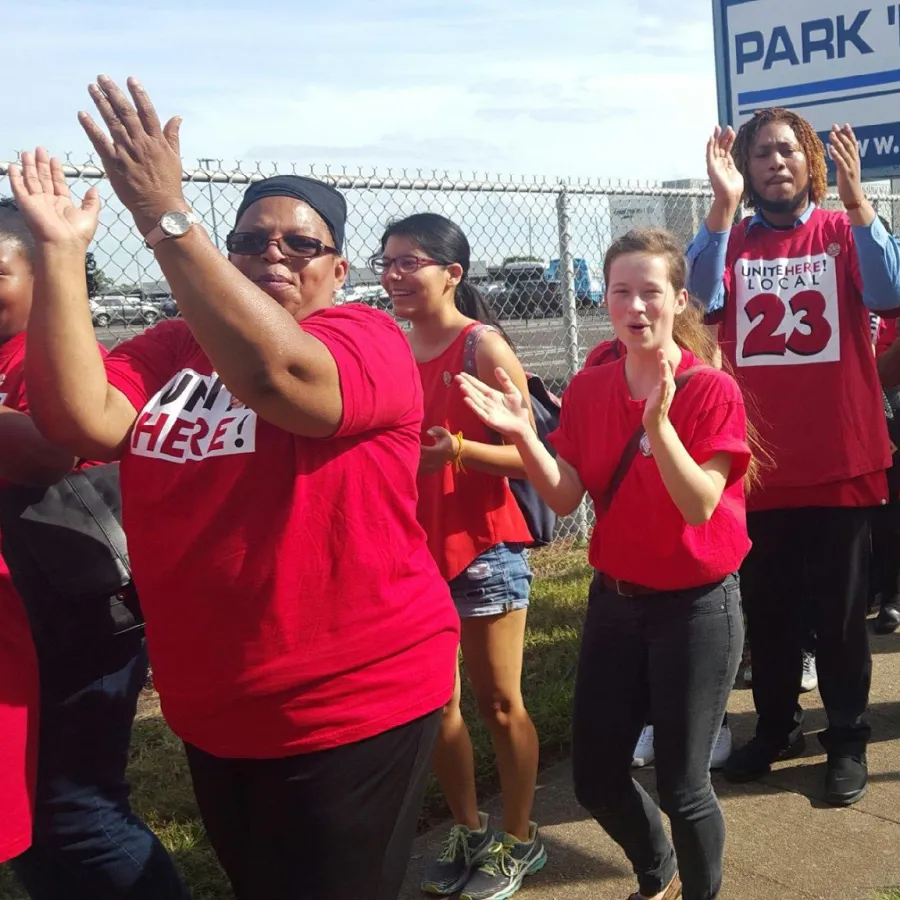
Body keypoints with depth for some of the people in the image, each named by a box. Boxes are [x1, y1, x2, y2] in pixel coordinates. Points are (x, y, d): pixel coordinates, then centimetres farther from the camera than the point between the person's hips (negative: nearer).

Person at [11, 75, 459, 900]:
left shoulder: (370, 339, -12)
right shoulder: (171, 349, 2)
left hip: (355, 705, -5)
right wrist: (60, 250, -18)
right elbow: (81, 419, -15)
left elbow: (276, 373, -33)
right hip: (211, 713, 6)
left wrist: (166, 216, -35)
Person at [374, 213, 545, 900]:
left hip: (485, 546, -6)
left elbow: (527, 457, -15)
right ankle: (470, 834, 32)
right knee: (434, 703, 13)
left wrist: (458, 448, -30)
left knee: (500, 702, 7)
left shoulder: (484, 346, -12)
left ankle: (520, 840, 26)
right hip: (416, 547, 6)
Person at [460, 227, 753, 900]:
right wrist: (523, 435, -21)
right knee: (596, 777, 12)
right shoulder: (588, 390, 0)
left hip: (697, 606, -5)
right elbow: (567, 498, -5)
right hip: (614, 599, 5)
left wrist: (658, 422, -35)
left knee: (681, 785, 4)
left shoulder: (713, 390, -14)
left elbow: (700, 506, -22)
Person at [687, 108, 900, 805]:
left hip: (839, 462, -2)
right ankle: (777, 727, 32)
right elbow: (699, 299, -17)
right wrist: (724, 204, -24)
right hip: (758, 465, 2)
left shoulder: (843, 231, 0)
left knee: (839, 611, 9)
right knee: (767, 609, 14)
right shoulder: (731, 240, 3)